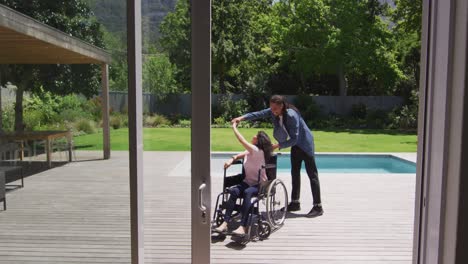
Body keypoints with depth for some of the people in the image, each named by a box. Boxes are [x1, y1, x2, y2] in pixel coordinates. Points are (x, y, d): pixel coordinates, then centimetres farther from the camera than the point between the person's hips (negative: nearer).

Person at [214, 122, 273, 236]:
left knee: (247, 192, -39)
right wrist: (231, 159, -1)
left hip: (259, 185, -7)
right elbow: (239, 155, 22)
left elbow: (242, 140, -22)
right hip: (247, 182, 7)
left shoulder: (258, 151, -16)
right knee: (234, 191, -24)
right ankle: (225, 223, -30)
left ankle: (243, 227, -41)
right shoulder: (250, 151, 8)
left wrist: (234, 127, -11)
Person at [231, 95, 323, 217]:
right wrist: (242, 117, -27)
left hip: (305, 144, -8)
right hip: (295, 145, 8)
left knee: (312, 175, -5)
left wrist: (277, 145, -30)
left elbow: (294, 139, -30)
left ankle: (318, 207, 0)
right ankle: (295, 203, 24)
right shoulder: (273, 112, -10)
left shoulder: (291, 115, -31)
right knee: (295, 173, 13)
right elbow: (258, 114, -13)